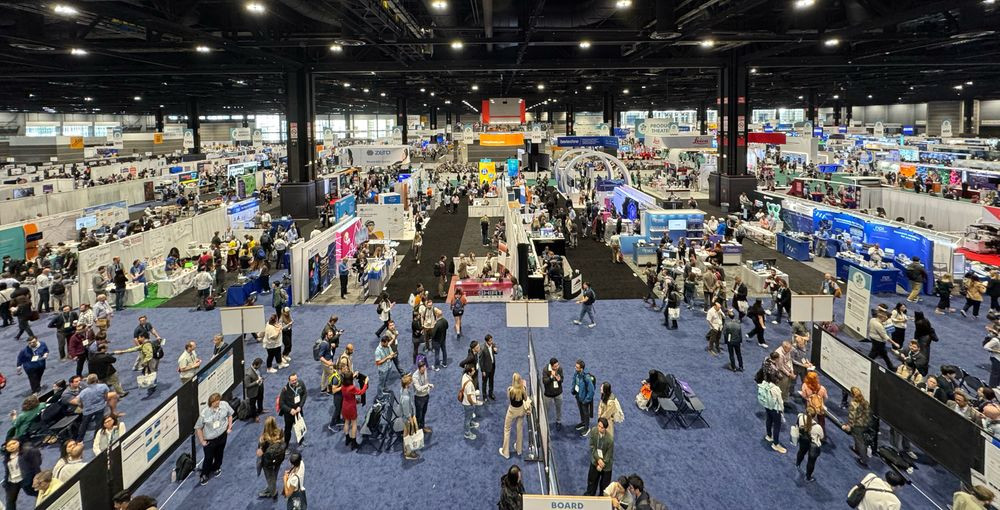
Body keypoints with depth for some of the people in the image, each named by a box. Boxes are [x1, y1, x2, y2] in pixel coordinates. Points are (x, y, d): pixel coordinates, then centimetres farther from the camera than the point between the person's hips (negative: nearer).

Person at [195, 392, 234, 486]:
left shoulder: (224, 405, -20)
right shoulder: (204, 413, -29)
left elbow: (230, 415, 2)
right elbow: (198, 428, -16)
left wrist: (229, 427, 0)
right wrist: (202, 441, -12)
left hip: (222, 435, 3)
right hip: (209, 439, -3)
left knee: (219, 454, 25)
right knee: (208, 458, 9)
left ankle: (216, 468, 53)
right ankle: (204, 475, 34)